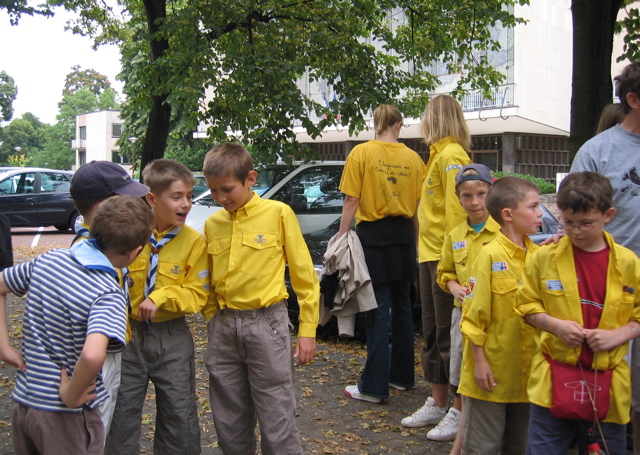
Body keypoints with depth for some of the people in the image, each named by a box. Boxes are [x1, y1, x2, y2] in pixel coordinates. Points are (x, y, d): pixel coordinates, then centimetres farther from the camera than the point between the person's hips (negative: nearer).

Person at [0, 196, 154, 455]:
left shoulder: (47, 260, -4)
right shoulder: (108, 295, -24)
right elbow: (92, 355, -40)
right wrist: (71, 396, -22)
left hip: (22, 403, 6)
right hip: (66, 417, -6)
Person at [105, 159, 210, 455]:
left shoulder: (194, 241, -8)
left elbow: (197, 295, -8)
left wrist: (161, 297, -21)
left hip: (172, 339, 0)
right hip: (128, 333, 1)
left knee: (180, 420, 10)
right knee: (121, 418, 13)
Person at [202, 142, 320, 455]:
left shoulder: (278, 213, -5)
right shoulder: (212, 224, 8)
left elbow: (304, 274, -4)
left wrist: (307, 330, -6)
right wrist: (213, 323, 11)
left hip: (266, 324, -4)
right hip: (223, 328, 5)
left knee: (277, 424, -2)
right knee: (230, 427, 13)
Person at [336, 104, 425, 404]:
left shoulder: (362, 153, -6)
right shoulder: (413, 158, 3)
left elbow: (351, 202, -9)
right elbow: (418, 207, 3)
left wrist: (341, 238, -4)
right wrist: (414, 242, 12)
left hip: (373, 236, -4)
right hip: (403, 236, 4)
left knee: (378, 311, -1)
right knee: (401, 307, 14)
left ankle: (374, 386, 4)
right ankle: (402, 375, 26)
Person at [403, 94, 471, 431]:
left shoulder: (451, 154, -12)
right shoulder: (438, 155, 18)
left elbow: (456, 209, -20)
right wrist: (430, 252, 12)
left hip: (446, 257, -10)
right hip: (430, 254, 10)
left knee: (450, 335, -3)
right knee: (433, 332, 15)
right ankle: (438, 403, 25)